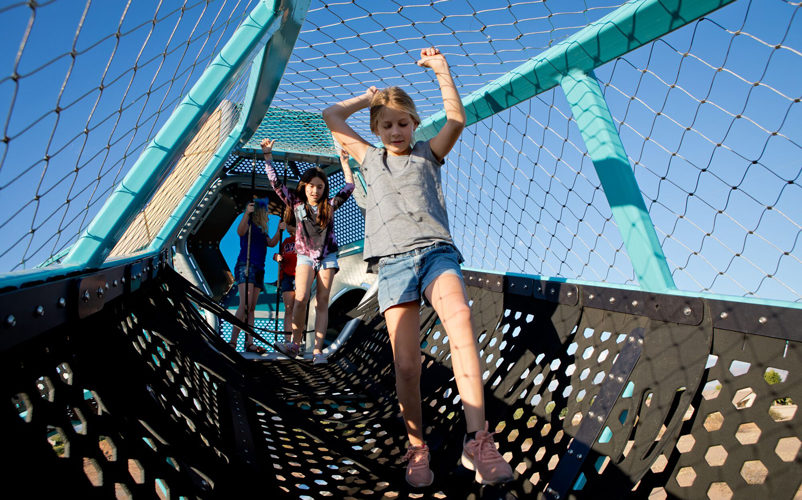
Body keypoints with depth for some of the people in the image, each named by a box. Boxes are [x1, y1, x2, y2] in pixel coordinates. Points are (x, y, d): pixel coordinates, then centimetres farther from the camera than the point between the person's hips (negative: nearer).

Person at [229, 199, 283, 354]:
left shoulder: (261, 229, 25)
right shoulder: (248, 224, 2)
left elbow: (271, 243, 16)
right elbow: (240, 231, -19)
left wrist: (279, 230, 3)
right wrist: (247, 213, -34)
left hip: (258, 269, 8)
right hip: (246, 266, -8)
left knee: (252, 307, 2)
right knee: (245, 305, -21)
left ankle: (249, 343, -1)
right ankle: (233, 341, -22)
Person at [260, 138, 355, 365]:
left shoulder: (329, 206, 1)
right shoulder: (296, 203, 1)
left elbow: (349, 187, 5)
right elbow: (275, 182, -1)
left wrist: (344, 162, 3)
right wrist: (268, 155, -5)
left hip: (327, 257, 1)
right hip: (305, 256, -1)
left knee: (322, 302, -5)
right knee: (301, 298, -19)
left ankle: (317, 350, -7)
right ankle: (294, 344, -10)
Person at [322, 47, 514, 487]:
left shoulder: (428, 154, 24)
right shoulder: (370, 159, 27)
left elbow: (457, 120, 11)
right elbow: (331, 117, 29)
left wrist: (441, 70, 15)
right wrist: (369, 98, 34)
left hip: (436, 250, -1)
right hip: (393, 260, 1)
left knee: (459, 316, -32)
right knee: (405, 363, -11)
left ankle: (477, 440, -33)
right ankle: (416, 449, 7)